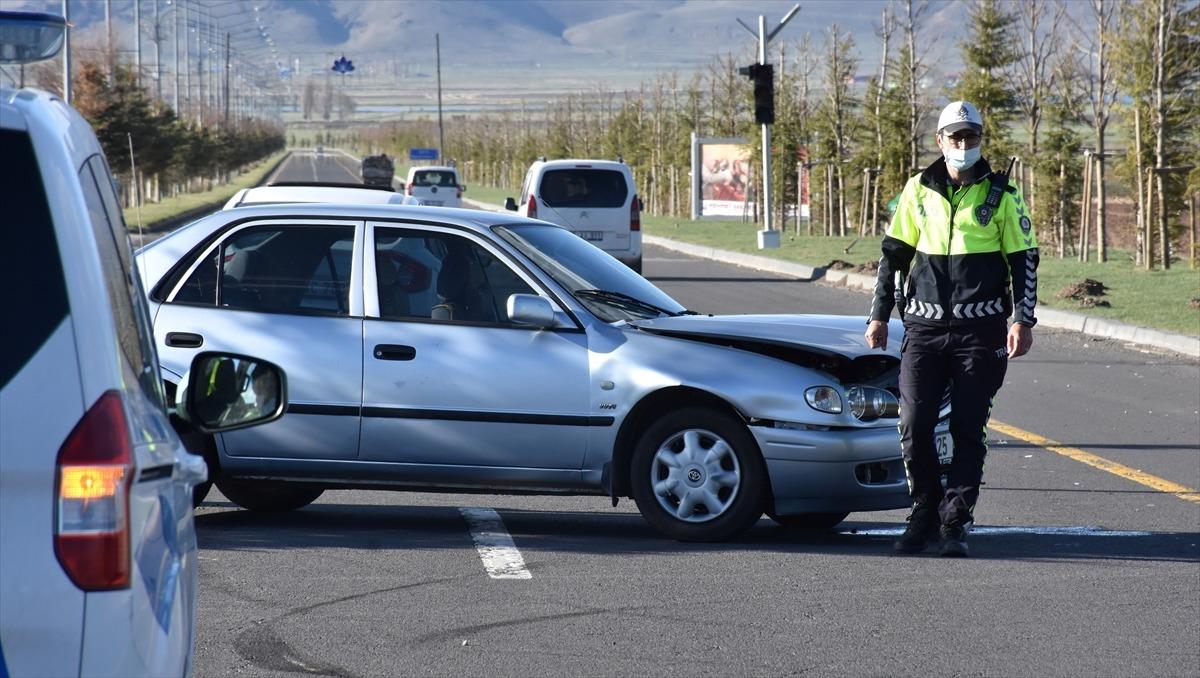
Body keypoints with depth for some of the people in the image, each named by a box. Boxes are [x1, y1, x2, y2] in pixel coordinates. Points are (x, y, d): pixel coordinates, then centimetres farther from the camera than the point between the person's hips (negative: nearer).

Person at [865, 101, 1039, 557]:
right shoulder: (919, 191, 8)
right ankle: (925, 514, 12)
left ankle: (955, 523, 6)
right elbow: (894, 254, 13)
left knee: (968, 429, -1)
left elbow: (1024, 259, 4)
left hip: (980, 330, -2)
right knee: (914, 425, -4)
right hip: (925, 327, 2)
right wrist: (880, 315, 9)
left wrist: (1023, 320, -6)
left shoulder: (1001, 196, 3)